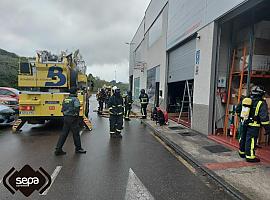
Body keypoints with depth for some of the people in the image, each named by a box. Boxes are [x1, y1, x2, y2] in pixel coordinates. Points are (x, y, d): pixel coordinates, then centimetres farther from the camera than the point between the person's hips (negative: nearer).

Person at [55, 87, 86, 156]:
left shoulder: (65, 99, 11)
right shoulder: (75, 99, -12)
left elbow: (62, 109, 13)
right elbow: (77, 108, -25)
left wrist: (65, 115, 17)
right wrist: (77, 115, -9)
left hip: (66, 118, 7)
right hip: (73, 119, -7)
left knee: (64, 134, 11)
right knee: (76, 133, 6)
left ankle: (58, 149, 11)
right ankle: (78, 148, 20)